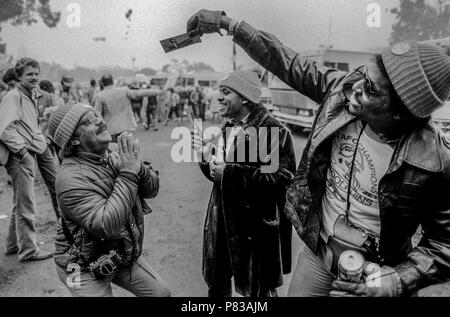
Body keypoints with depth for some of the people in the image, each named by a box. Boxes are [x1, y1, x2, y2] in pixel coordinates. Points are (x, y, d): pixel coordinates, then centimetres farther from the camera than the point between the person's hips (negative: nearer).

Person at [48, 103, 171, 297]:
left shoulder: (112, 158, -4)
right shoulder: (71, 178, -26)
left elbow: (152, 190, -3)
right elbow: (107, 226, -36)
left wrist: (137, 166, -24)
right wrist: (128, 174, -34)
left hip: (123, 255, 7)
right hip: (86, 268, -6)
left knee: (162, 293, 12)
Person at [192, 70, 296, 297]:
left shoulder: (273, 131, -16)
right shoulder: (228, 128, 10)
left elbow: (282, 176, -26)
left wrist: (230, 172, -24)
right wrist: (206, 157, -4)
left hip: (255, 226, -7)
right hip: (222, 221, 7)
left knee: (257, 289, 13)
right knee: (216, 285, 22)